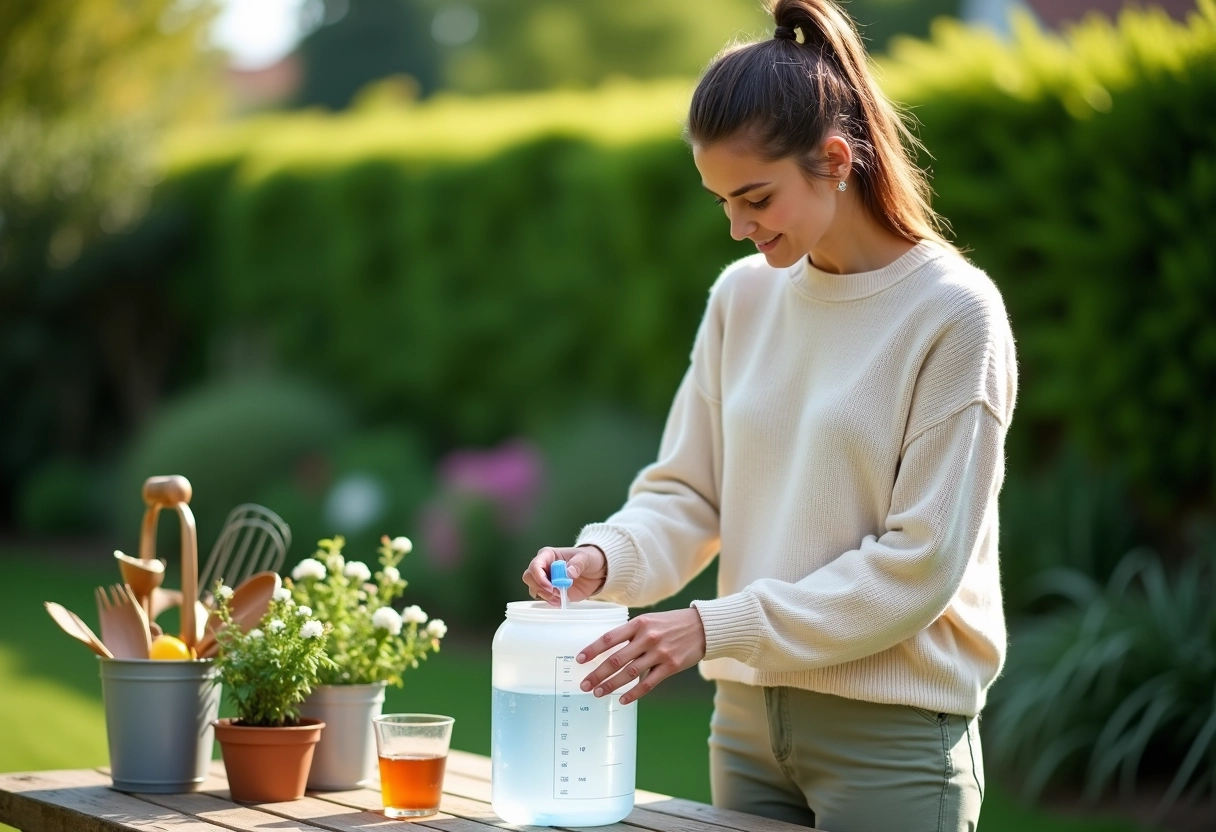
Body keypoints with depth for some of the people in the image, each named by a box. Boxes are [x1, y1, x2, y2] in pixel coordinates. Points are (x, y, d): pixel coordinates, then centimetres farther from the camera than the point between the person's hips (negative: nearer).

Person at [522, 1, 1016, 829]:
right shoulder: (744, 297, 5)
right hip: (750, 721, 5)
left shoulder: (952, 312, -11)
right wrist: (606, 557, -12)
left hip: (894, 735, -5)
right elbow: (686, 493, 9)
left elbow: (919, 566, -14)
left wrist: (717, 627, -18)